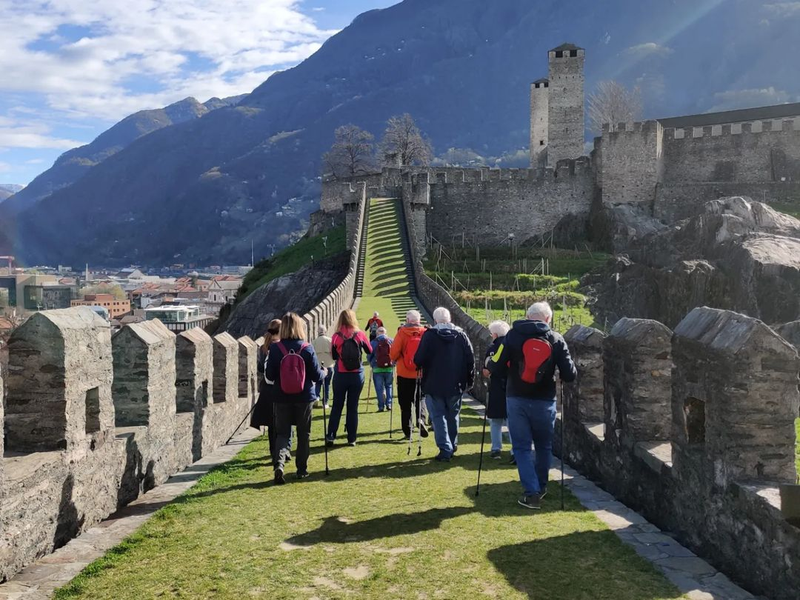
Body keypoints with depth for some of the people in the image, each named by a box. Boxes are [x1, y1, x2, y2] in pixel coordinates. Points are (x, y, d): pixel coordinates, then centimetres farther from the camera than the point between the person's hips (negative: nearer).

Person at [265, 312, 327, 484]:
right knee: (304, 434, 14)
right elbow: (316, 375, -6)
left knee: (282, 433, 9)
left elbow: (270, 375, -5)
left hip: (282, 399, 0)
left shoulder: (275, 348, -9)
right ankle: (302, 469, 20)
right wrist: (324, 373, 16)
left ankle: (279, 463, -14)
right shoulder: (307, 348, -10)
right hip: (304, 398, 0)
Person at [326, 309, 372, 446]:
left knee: (337, 406, 10)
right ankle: (352, 438, 11)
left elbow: (333, 355, 1)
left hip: (340, 375, 0)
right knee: (353, 407, 8)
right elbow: (369, 350, 7)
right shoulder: (360, 334, -6)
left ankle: (330, 436, 5)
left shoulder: (337, 336, -7)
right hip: (357, 375, 0)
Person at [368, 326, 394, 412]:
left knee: (379, 388, 5)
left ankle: (381, 406, 3)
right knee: (389, 386, 17)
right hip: (389, 368, 2)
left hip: (377, 369, -2)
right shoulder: (392, 341, 1)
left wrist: (371, 364, 19)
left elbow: (369, 355, 2)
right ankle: (389, 404, 9)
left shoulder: (373, 342, -4)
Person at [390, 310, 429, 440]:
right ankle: (420, 418, -8)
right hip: (421, 373, 2)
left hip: (404, 374, -1)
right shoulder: (425, 333, -6)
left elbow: (394, 352, -11)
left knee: (405, 403, 9)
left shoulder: (402, 332, -11)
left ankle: (408, 430, 11)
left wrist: (394, 360, 11)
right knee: (420, 399, 18)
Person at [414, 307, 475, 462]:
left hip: (434, 385, -3)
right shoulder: (461, 335, 0)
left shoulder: (429, 335, -11)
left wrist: (421, 367, 9)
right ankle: (452, 446, 28)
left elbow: (419, 360, -14)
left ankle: (445, 450, -5)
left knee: (438, 416, 2)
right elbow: (470, 359, 1)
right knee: (453, 416, 18)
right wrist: (469, 379, 11)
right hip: (456, 385, 4)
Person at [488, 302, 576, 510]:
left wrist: (490, 369, 13)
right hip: (544, 401, 1)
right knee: (544, 446, 20)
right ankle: (541, 487, 32)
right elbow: (570, 375, -4)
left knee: (522, 446, 8)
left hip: (517, 399, -1)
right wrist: (554, 373, 17)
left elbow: (497, 367, -8)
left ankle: (532, 492, -1)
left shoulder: (513, 335, -4)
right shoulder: (556, 339, -2)